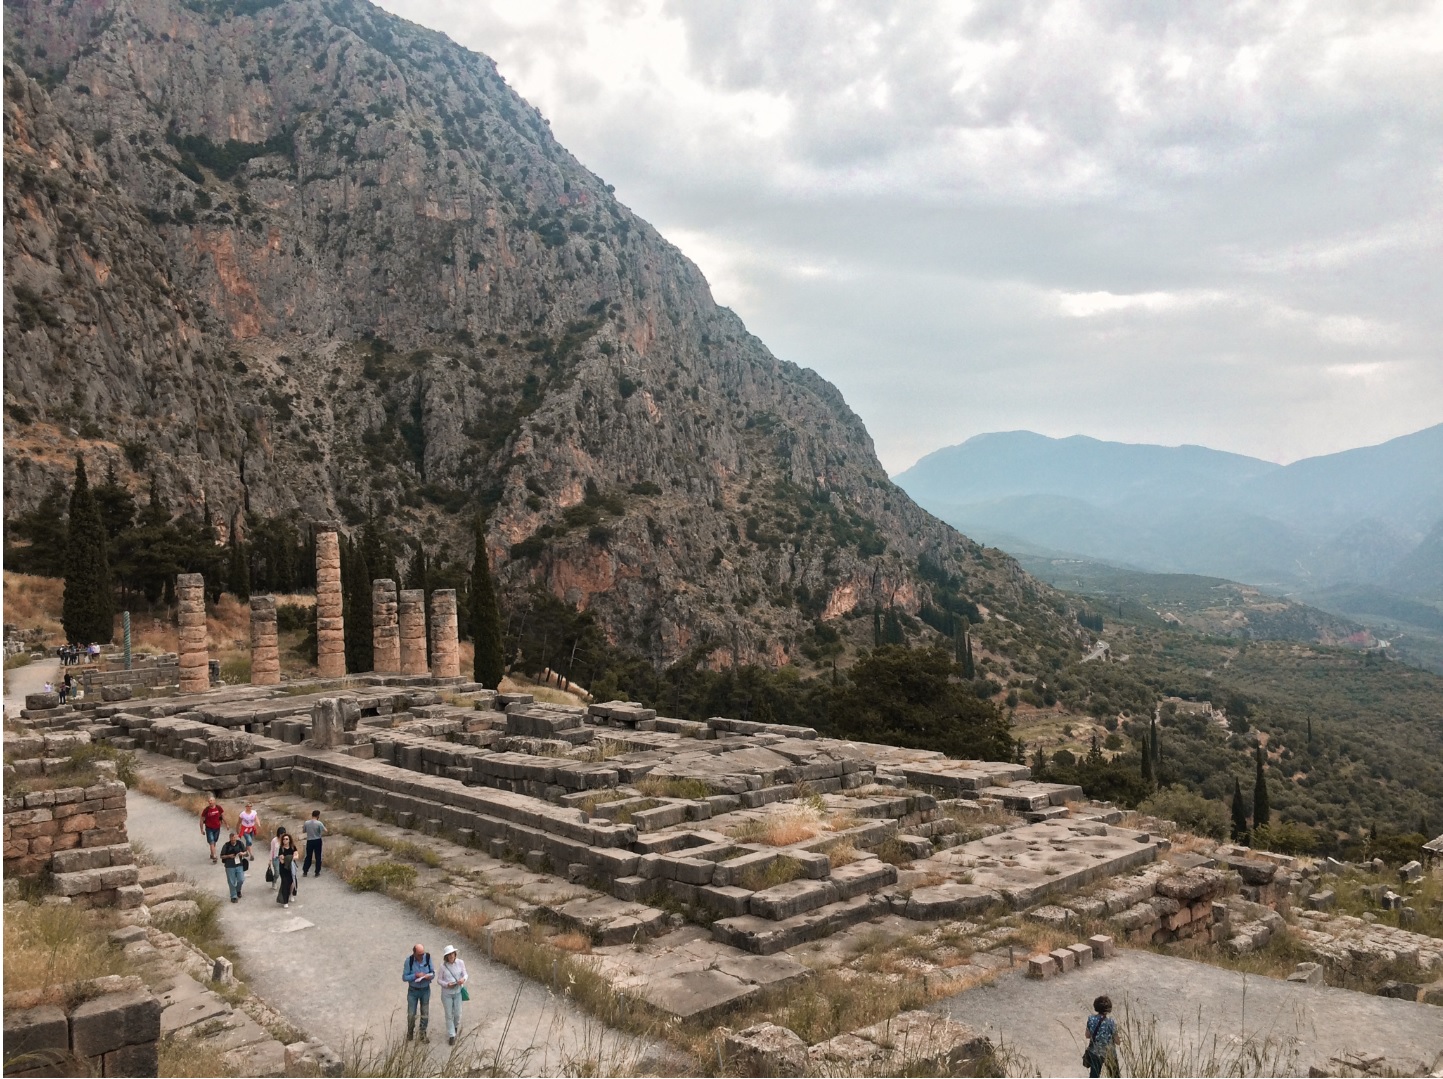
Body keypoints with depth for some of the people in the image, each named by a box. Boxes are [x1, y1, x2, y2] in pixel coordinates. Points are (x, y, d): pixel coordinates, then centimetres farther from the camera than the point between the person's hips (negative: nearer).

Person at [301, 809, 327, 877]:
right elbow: (325, 831, -14)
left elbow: (303, 831, 8)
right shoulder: (319, 823, -15)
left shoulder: (306, 823, -6)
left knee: (308, 856, 15)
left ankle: (305, 871, 18)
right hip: (317, 841, -2)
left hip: (309, 841, 2)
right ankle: (317, 872, 12)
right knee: (318, 857, 8)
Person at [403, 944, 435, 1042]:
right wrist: (416, 975, -28)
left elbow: (433, 972, -4)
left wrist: (430, 976, -27)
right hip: (413, 991, -1)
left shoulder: (427, 957, -14)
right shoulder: (409, 960, -19)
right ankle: (410, 1033, 33)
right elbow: (404, 977, -14)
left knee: (425, 1014, 7)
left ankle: (423, 1034, 26)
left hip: (425, 990, 1)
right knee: (411, 1014, 6)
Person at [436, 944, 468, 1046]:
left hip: (458, 992, 1)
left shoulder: (460, 963, -11)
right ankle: (451, 1036, 20)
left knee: (457, 1013, 10)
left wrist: (463, 979, -24)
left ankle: (456, 1026, 43)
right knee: (449, 1015, 6)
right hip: (446, 993, -1)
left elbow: (465, 974, -1)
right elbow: (439, 980, -6)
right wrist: (447, 984, -23)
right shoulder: (443, 966, -15)